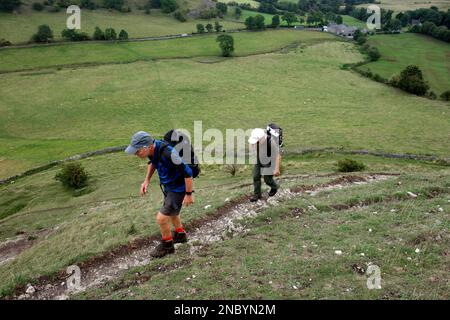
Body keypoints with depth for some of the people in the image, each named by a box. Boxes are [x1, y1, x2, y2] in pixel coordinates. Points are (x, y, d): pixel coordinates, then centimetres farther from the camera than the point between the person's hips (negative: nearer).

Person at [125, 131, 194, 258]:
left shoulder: (168, 153, -38)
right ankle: (180, 235, 55)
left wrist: (189, 194, -21)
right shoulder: (152, 149, -13)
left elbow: (187, 172, -30)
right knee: (171, 212, 28)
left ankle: (167, 245, 25)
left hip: (178, 189, -8)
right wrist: (147, 181, 5)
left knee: (161, 218, -3)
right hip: (168, 186, 8)